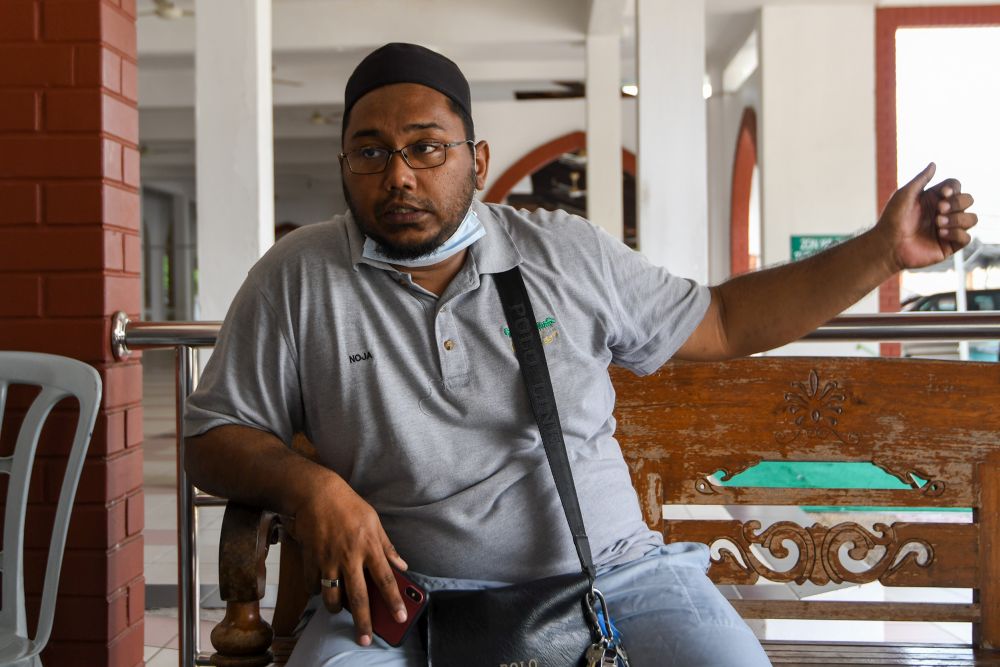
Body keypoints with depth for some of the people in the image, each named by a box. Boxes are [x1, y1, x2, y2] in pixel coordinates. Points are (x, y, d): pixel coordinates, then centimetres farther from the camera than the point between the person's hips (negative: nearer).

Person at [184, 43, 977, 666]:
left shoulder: (568, 253, 8)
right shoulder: (297, 277, 3)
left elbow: (719, 321, 16)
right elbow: (215, 437, 6)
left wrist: (881, 250, 12)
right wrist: (308, 485, -15)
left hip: (614, 572, 2)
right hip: (403, 598, -1)